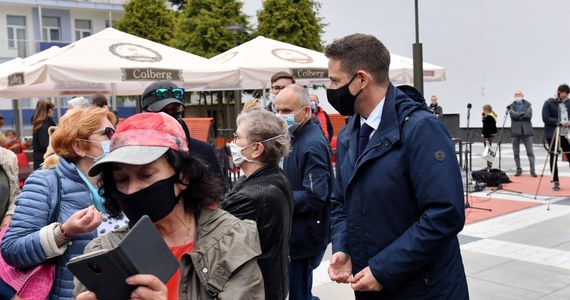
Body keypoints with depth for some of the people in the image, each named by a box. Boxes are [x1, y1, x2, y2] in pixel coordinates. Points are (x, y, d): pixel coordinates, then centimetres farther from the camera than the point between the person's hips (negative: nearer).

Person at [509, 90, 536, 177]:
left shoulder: (527, 105, 7)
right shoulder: (512, 106, 8)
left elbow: (529, 115, -8)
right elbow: (512, 115, -11)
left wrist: (518, 115, -9)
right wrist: (523, 113, -10)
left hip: (526, 131, -1)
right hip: (515, 131, 1)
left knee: (530, 152, -4)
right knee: (516, 152, 5)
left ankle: (532, 170, -2)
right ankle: (518, 170, 15)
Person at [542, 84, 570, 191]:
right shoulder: (548, 103, -5)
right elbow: (545, 118, -13)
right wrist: (560, 122, -20)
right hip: (552, 134, -4)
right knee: (553, 158, 2)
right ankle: (556, 182, 10)